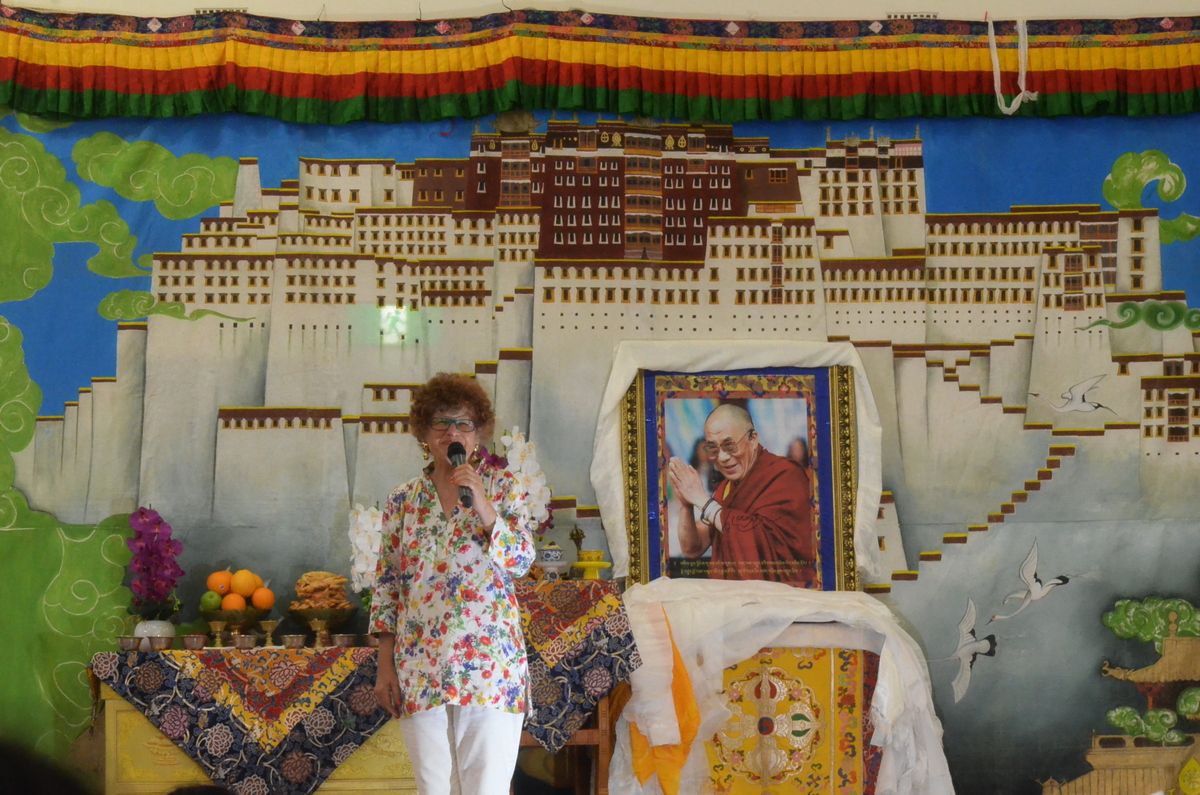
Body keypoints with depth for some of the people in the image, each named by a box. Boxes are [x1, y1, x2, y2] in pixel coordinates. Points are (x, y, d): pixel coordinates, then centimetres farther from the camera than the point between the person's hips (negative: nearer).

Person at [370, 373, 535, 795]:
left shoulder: (502, 487, 4)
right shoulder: (403, 500, 8)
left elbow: (521, 561, -6)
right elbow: (386, 586, 9)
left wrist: (483, 507, -18)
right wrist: (385, 666, 4)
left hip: (489, 663, -2)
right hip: (420, 668, 2)